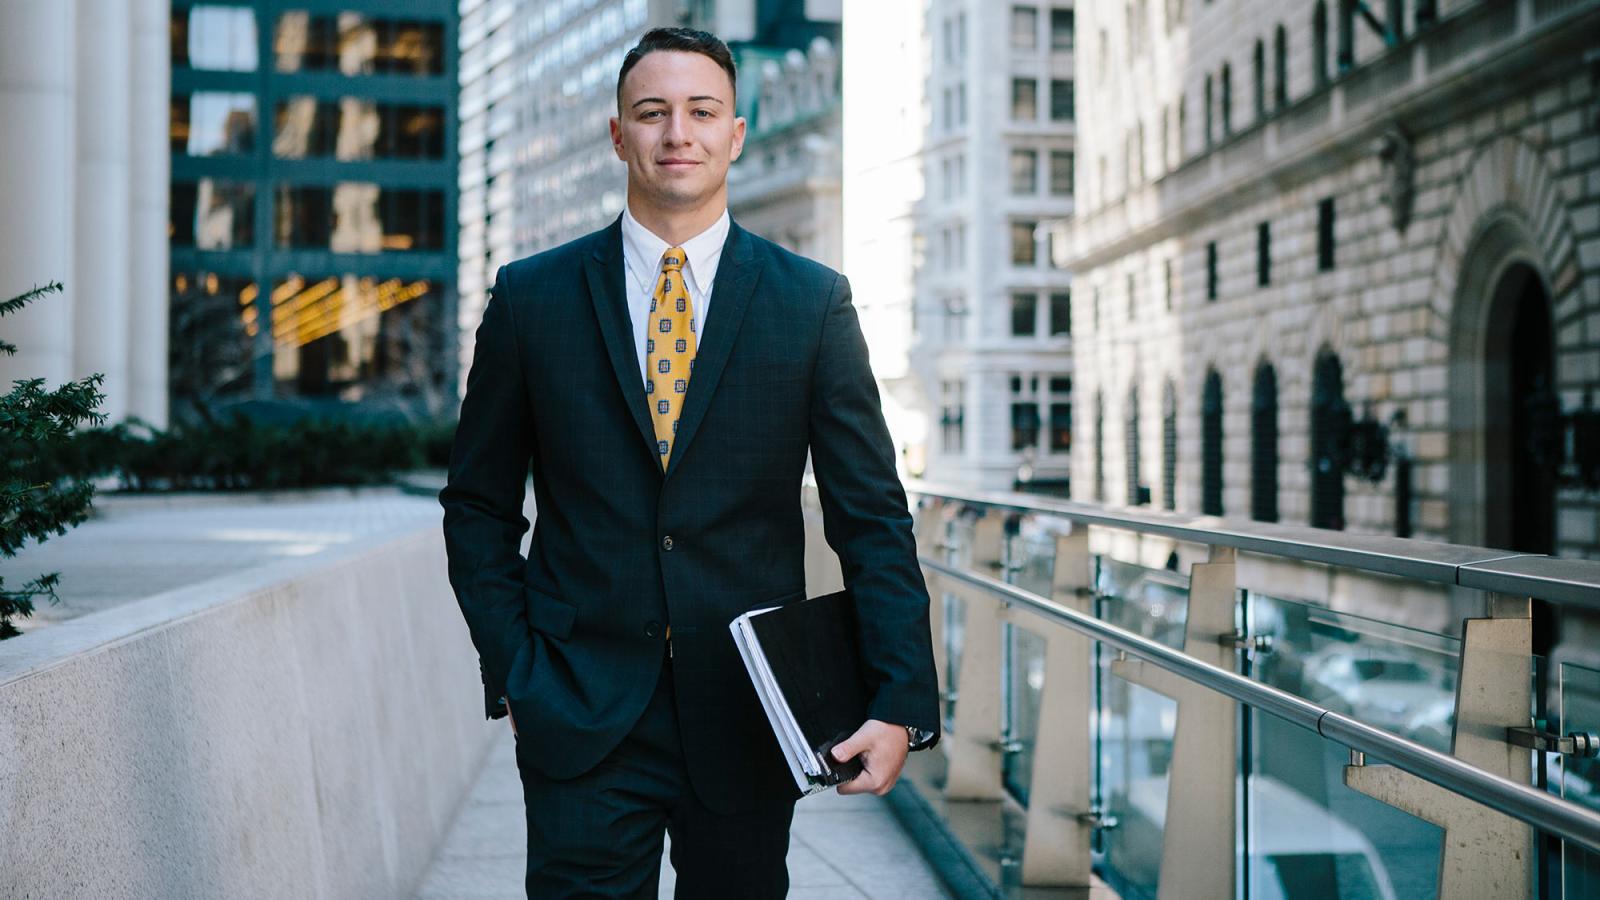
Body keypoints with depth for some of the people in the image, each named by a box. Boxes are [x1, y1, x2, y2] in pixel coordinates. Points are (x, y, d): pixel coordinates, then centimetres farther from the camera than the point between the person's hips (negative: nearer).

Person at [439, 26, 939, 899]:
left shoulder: (813, 301, 2)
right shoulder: (531, 296, 3)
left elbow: (872, 518, 0)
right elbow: (479, 508, 9)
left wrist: (901, 702, -9)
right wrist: (512, 672, -1)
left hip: (747, 719, 1)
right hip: (580, 719, 0)